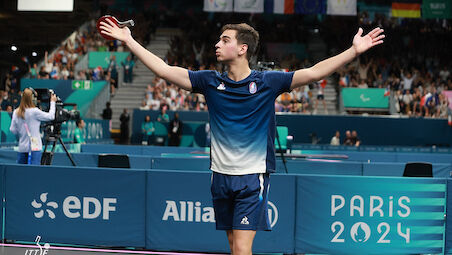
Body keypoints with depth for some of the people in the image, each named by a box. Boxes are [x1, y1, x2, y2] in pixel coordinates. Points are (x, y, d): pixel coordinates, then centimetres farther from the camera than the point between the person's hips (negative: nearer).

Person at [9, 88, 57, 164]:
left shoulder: (16, 112, 2)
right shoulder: (34, 111, -12)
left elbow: (13, 130, 4)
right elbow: (50, 116, -4)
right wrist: (52, 102, 9)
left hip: (22, 147, 5)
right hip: (34, 147, -5)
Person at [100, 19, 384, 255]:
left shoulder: (267, 82, -6)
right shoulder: (210, 81, 2)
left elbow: (312, 73, -11)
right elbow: (164, 70, 2)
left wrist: (354, 51, -20)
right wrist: (129, 40, 0)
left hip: (252, 178, -4)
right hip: (221, 177, 4)